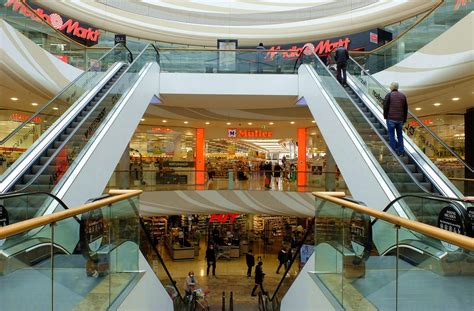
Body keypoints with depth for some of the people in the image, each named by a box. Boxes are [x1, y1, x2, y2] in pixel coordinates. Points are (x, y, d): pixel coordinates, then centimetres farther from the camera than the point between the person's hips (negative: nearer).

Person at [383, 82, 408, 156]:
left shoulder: (389, 95, -4)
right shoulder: (403, 96, 10)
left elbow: (385, 107, -7)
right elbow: (405, 109, 12)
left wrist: (385, 116, 7)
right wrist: (404, 119, 18)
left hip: (391, 118, -4)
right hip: (400, 119, 4)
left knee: (391, 135, 3)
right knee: (400, 135, 12)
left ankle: (394, 151, 3)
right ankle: (401, 151, 14)